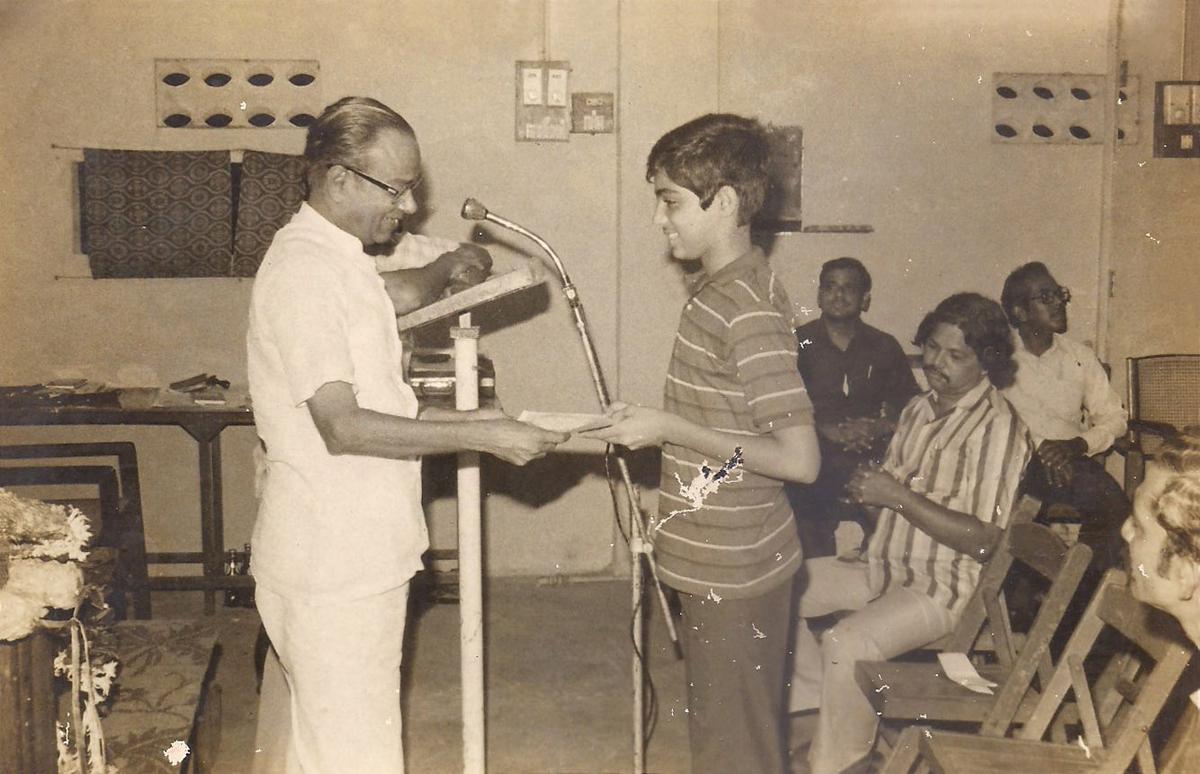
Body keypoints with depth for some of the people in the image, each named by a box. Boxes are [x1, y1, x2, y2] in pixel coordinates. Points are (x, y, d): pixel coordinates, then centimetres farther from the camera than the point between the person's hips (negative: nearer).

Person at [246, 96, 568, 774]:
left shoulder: (339, 260, 14)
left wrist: (466, 418, 5)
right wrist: (480, 437, -22)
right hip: (332, 570, -10)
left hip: (355, 558, 10)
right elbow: (344, 428, -24)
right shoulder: (302, 272, -18)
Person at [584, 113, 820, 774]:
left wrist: (670, 428, -22)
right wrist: (652, 426, 8)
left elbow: (799, 458, -26)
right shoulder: (722, 288, 8)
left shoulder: (748, 309, -22)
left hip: (733, 572, -10)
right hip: (717, 565, 10)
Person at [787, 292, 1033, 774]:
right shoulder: (919, 409, 10)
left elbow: (983, 540, -21)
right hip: (882, 567, 9)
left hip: (939, 587, -9)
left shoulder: (997, 427, -16)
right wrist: (869, 490, -3)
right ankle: (819, 699, 16)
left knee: (845, 643, -30)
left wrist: (900, 496, -23)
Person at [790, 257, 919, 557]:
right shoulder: (799, 344, 6)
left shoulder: (884, 347, 15)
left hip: (872, 466, 2)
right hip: (814, 469, -2)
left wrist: (878, 427, -9)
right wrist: (829, 431, -16)